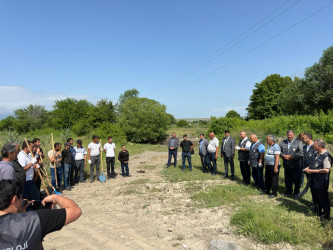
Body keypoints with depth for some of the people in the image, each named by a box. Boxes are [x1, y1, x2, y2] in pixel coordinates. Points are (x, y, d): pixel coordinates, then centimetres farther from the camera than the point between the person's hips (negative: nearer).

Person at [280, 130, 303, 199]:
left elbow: (301, 154, -15)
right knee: (287, 179, 16)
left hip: (296, 165, -4)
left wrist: (291, 156, -17)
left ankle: (296, 193, 22)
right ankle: (288, 191, 34)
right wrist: (283, 156, -14)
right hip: (286, 165, 4)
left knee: (297, 180, 6)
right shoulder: (283, 142, 7)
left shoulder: (298, 142, -7)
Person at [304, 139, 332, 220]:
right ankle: (318, 212, 39)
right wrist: (308, 168, 3)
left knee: (323, 199, 7)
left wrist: (312, 171, -22)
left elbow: (326, 170, -25)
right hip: (314, 181, 9)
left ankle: (326, 215, 25)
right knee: (315, 198, 21)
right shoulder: (317, 154, 9)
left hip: (321, 183, -9)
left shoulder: (326, 156, -19)